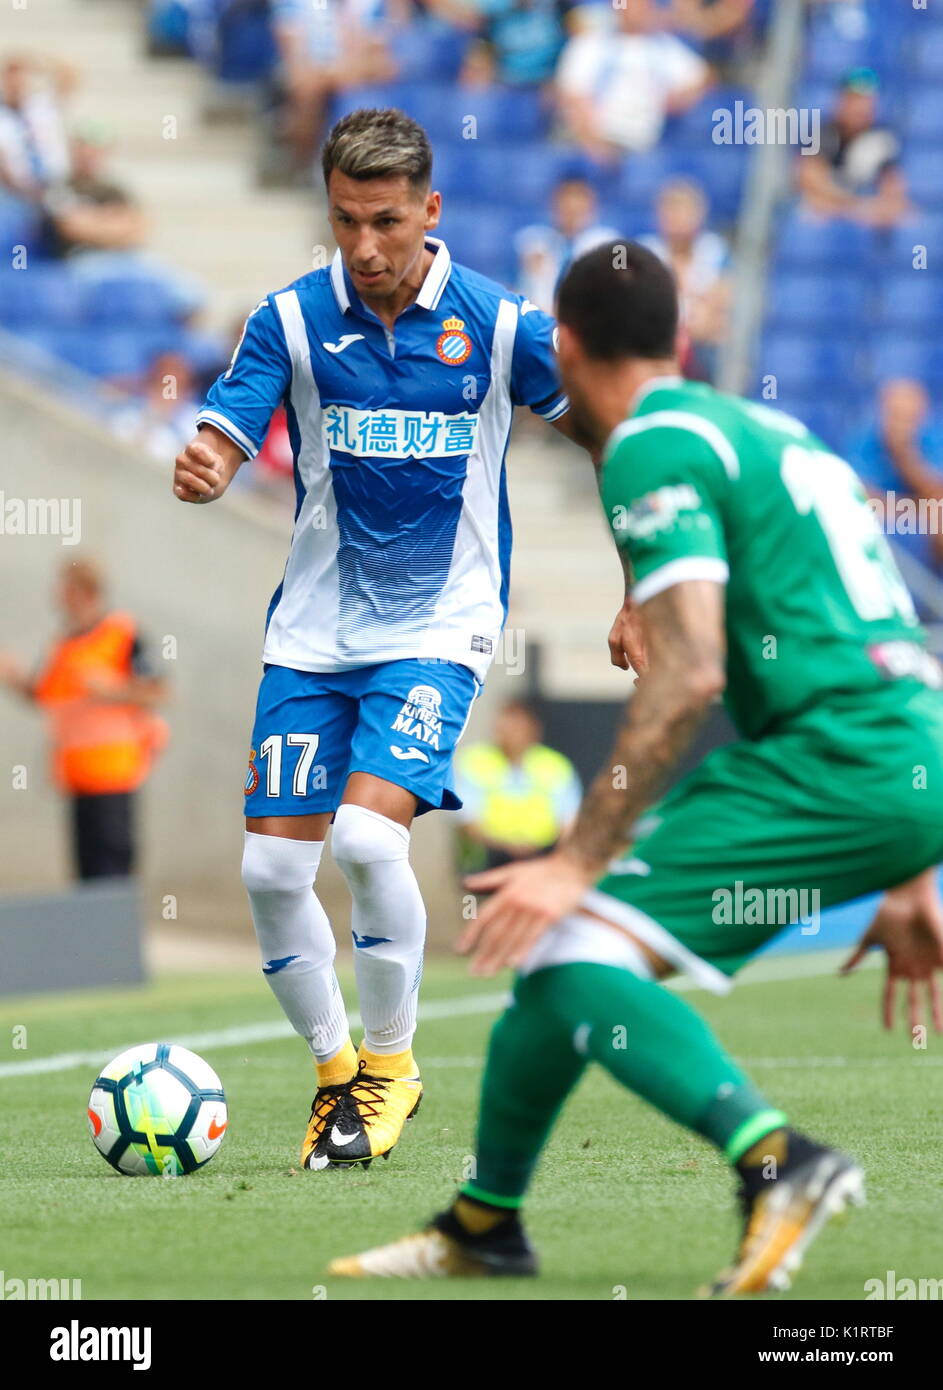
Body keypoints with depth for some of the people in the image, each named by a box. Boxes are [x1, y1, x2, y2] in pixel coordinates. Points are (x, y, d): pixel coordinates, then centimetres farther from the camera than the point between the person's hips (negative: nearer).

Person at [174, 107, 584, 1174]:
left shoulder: (498, 324, -8)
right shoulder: (291, 321, -5)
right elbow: (222, 442, -11)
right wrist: (201, 473, -36)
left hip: (441, 623, -3)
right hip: (314, 631, 3)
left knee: (368, 836, -22)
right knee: (272, 867, -2)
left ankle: (391, 1063, 0)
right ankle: (332, 1068, 21)